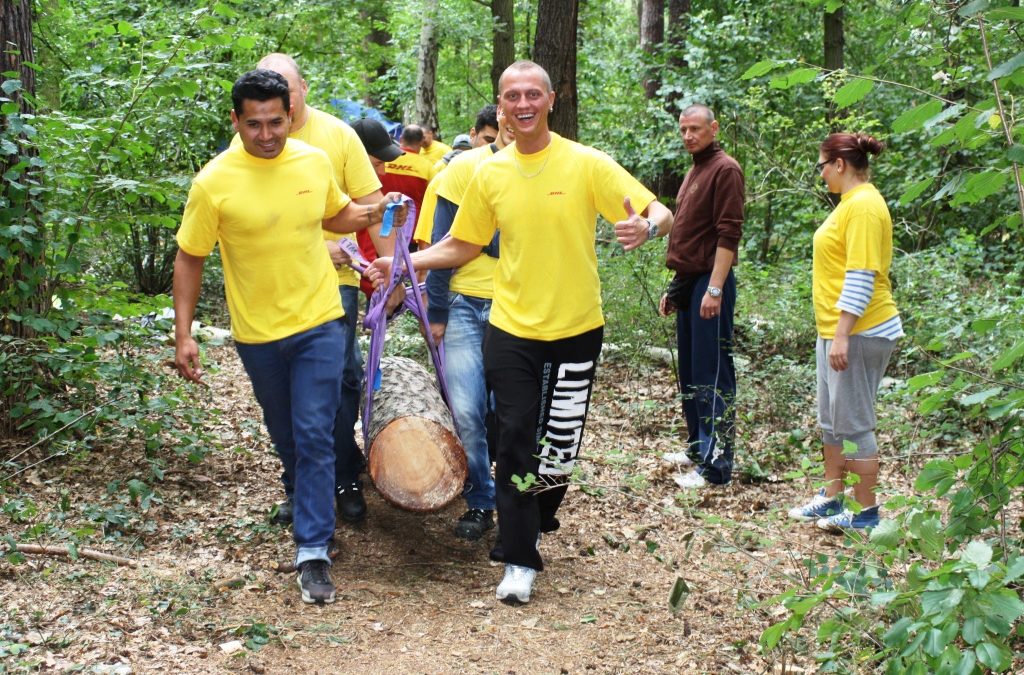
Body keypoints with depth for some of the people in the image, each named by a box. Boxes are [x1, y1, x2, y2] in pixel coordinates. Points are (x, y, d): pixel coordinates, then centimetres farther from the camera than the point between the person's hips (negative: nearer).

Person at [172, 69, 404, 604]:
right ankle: (308, 503, 45)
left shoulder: (315, 162, -3)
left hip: (318, 323, 0)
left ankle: (312, 551, -2)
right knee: (286, 437, 17)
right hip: (258, 332, 0)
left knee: (314, 437, -6)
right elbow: (189, 259, -4)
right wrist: (183, 333, -9)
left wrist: (372, 215, -3)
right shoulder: (214, 182, -12)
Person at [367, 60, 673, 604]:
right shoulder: (490, 173, 2)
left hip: (575, 330, -1)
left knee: (559, 446, 9)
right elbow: (462, 246, 12)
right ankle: (520, 560, 10)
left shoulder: (586, 164, -8)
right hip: (511, 330, 2)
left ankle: (532, 523, 38)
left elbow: (660, 213, -12)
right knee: (516, 441, 0)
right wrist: (402, 264, 0)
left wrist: (645, 226, -35)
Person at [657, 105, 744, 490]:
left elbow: (728, 235, -17)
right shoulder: (694, 172, 19)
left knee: (712, 374, -7)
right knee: (689, 371, 15)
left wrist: (714, 289, -23)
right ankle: (697, 447, 25)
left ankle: (716, 465, -4)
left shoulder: (724, 170, -9)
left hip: (709, 283, -9)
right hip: (687, 282, 9)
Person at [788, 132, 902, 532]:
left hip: (860, 334, -10)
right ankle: (831, 498, 27)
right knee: (831, 421, 16)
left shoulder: (863, 205, -17)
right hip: (836, 332, 10)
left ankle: (866, 513, 6)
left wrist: (842, 335, -25)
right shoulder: (850, 202, 15)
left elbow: (861, 278, -23)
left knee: (853, 423, -3)